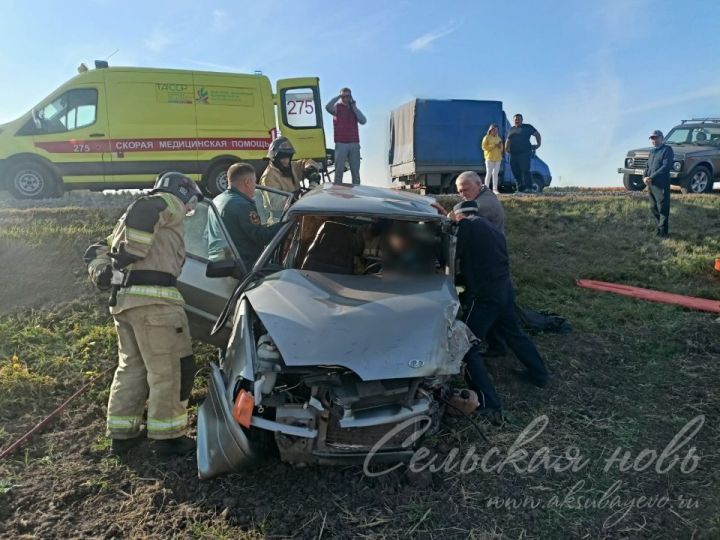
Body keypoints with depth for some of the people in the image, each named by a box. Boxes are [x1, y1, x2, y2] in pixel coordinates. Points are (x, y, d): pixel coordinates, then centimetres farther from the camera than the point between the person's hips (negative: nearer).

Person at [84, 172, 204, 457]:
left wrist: (102, 272, 8)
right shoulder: (169, 203, 4)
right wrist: (128, 257, -18)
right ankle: (167, 438, 7)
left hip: (122, 299, 9)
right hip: (153, 297, -9)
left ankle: (122, 434, 25)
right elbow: (143, 210, -19)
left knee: (131, 366, 17)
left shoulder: (131, 219, 32)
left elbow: (97, 251, 26)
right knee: (170, 369, -1)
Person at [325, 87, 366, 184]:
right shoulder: (337, 108, 5)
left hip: (354, 144, 3)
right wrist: (337, 97, -10)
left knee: (355, 171, 4)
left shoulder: (354, 109, 15)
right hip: (341, 144, -3)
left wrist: (354, 107, -1)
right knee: (339, 171, -4)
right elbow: (328, 107, -19)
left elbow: (363, 121, -2)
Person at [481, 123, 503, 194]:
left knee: (496, 174, 4)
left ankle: (495, 189, 6)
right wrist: (493, 146, -15)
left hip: (498, 158, 5)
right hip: (489, 158, -5)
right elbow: (484, 147, -10)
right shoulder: (487, 137, 0)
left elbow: (501, 148, 24)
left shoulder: (499, 138, 17)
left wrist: (500, 146, 0)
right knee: (489, 173, -7)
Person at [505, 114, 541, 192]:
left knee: (525, 170, -16)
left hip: (525, 153, -5)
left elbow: (537, 134, 13)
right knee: (516, 172, 5)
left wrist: (538, 144, 4)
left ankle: (528, 187, -18)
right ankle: (520, 188, 11)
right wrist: (506, 148, 7)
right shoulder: (511, 130, 22)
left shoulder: (527, 127, 9)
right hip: (513, 154, 5)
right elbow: (508, 140, 24)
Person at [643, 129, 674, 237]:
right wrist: (645, 177, -2)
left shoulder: (667, 150, -6)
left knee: (663, 208, -3)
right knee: (653, 208, 13)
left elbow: (666, 167, -16)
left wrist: (651, 177, -21)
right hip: (650, 184, 7)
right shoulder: (652, 151, 18)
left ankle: (663, 231, 2)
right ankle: (660, 225, 26)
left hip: (661, 185, -7)